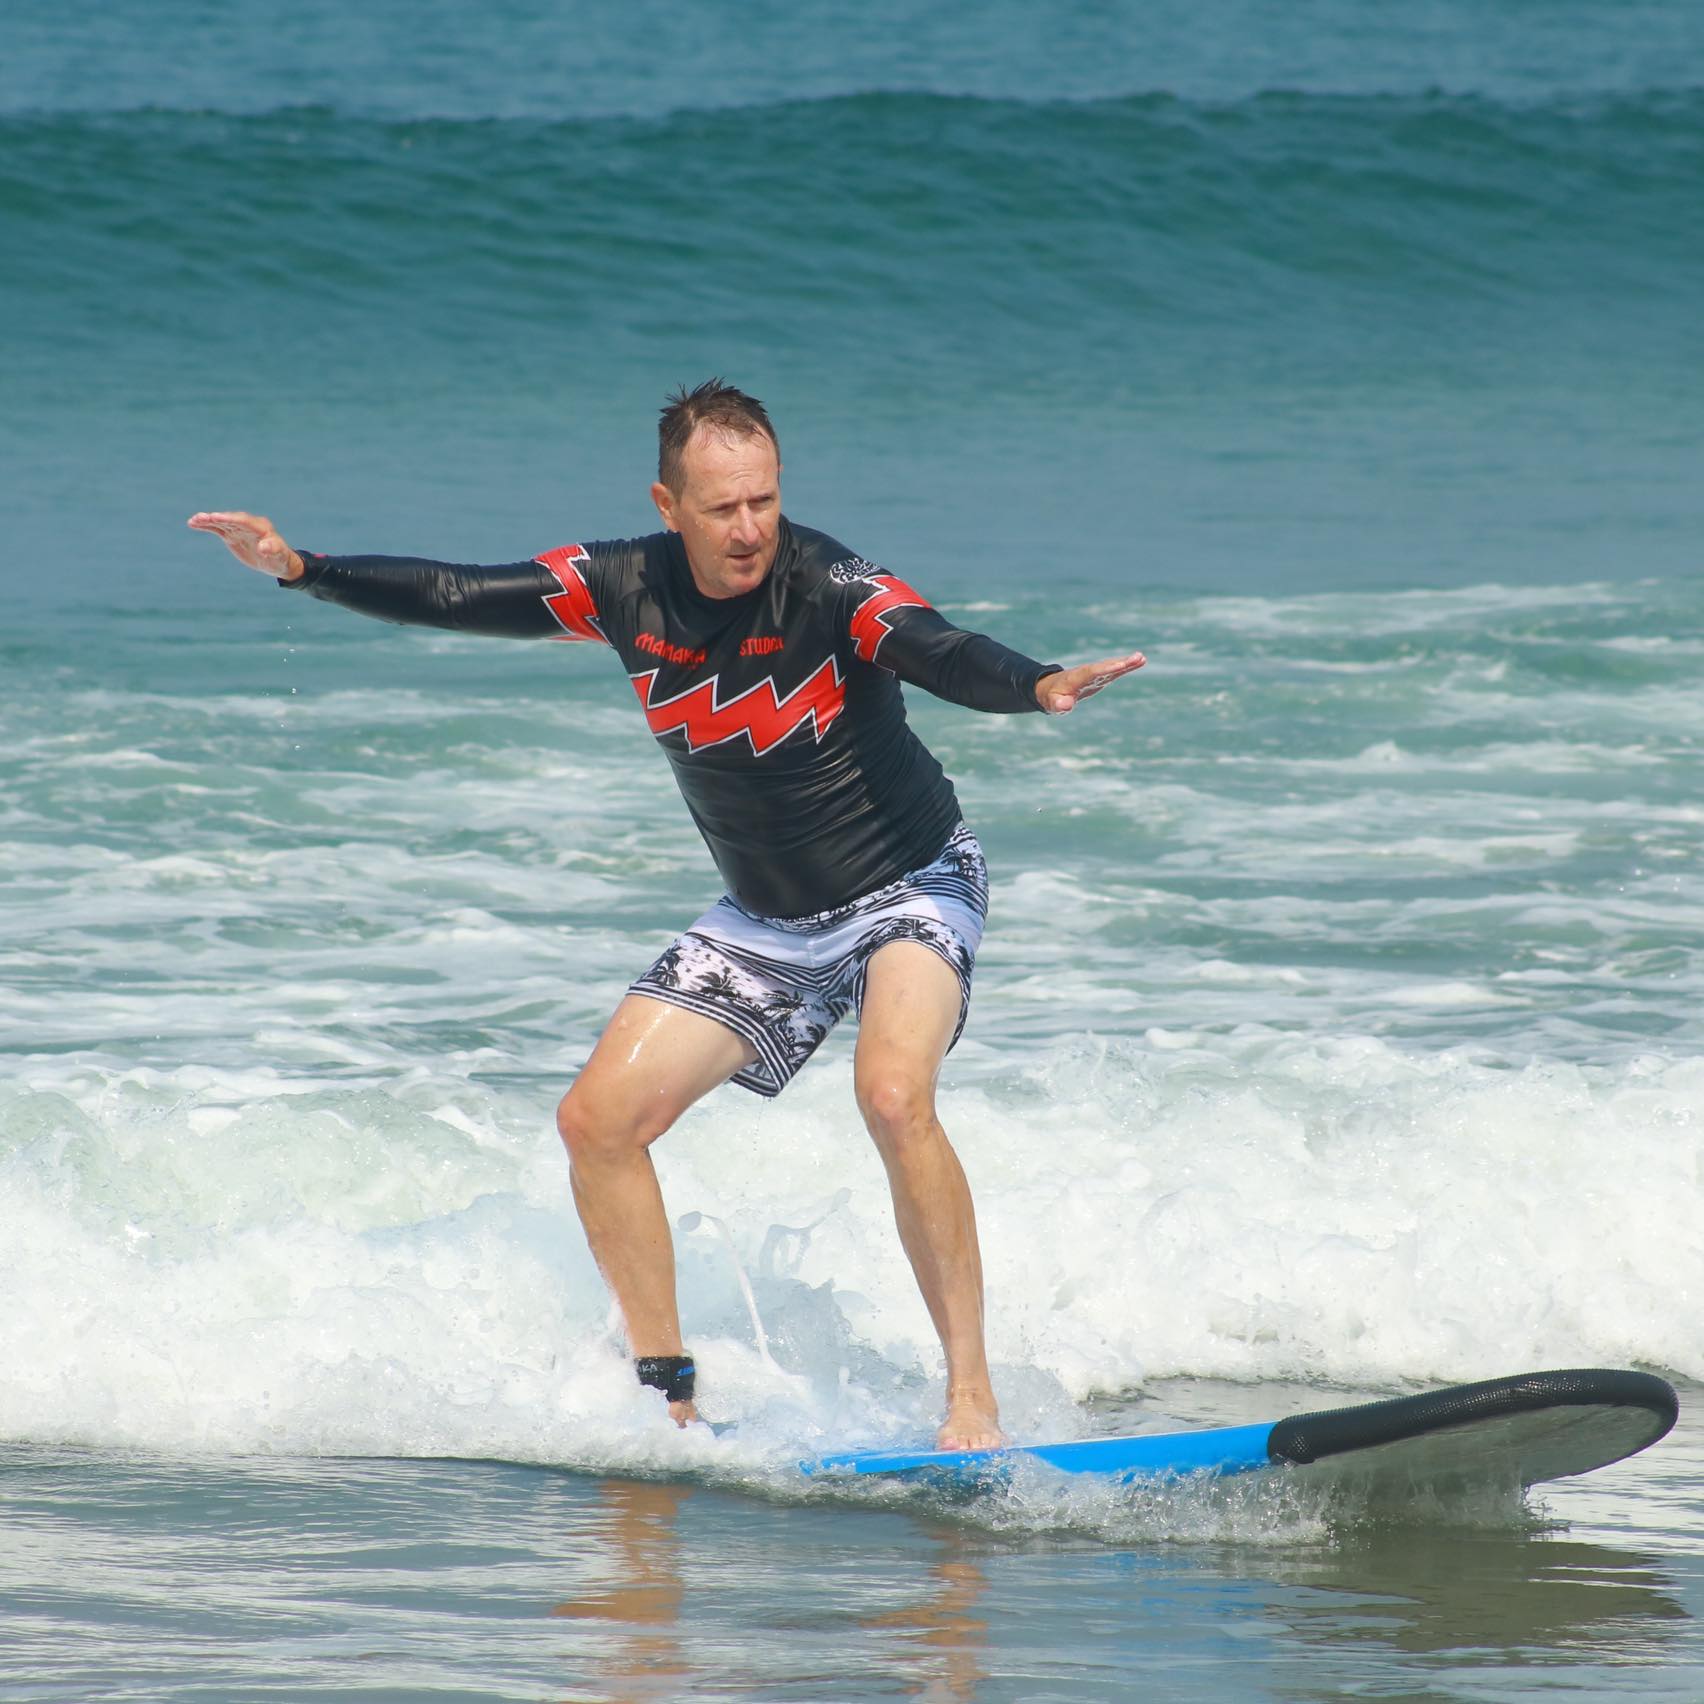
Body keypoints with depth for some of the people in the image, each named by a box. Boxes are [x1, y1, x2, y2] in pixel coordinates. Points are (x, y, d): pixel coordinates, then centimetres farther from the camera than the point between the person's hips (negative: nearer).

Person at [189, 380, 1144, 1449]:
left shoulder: (828, 586, -25)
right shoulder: (628, 590, -9)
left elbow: (940, 654, -43)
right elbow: (456, 598, 1)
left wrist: (1036, 686, -63)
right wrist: (302, 570, -4)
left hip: (910, 887, -6)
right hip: (765, 921, 6)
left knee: (893, 1095, -33)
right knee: (599, 1119, -3)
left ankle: (973, 1398, -25)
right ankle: (669, 1399, 8)